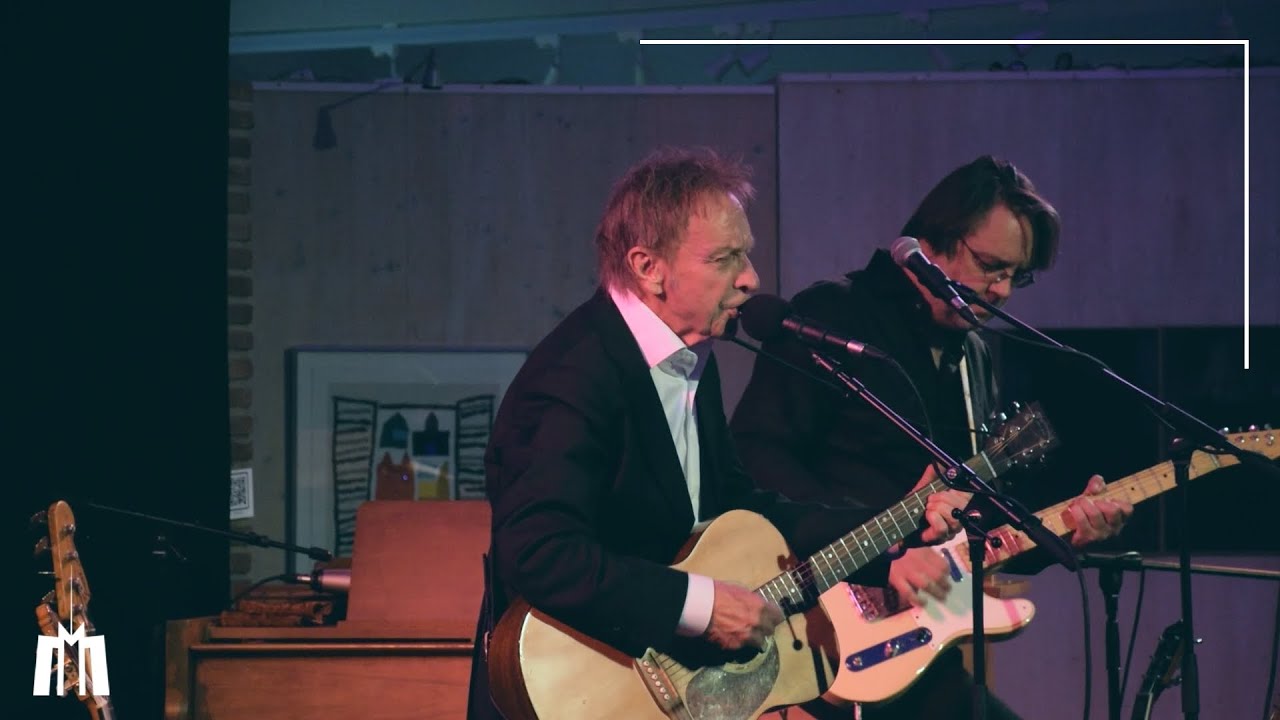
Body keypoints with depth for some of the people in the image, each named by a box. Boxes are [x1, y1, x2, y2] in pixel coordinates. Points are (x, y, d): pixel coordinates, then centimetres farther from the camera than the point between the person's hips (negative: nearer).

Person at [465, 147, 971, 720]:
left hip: (666, 668, 9)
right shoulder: (575, 377, -21)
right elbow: (538, 552, -31)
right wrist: (700, 604, -28)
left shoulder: (691, 361, 9)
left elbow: (740, 511, 17)